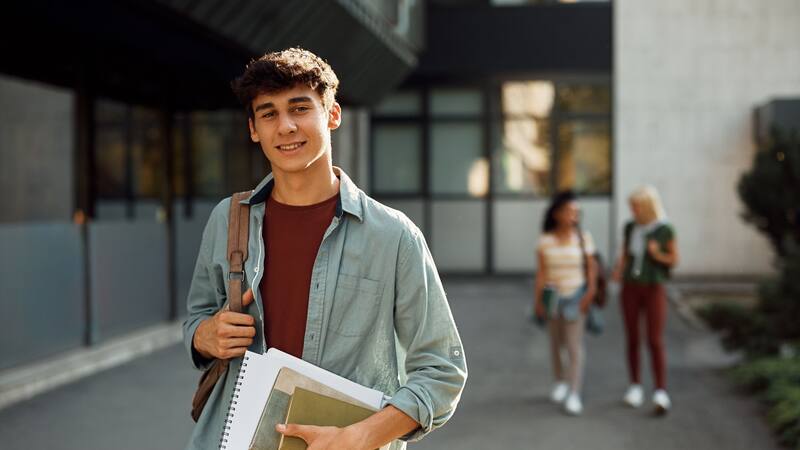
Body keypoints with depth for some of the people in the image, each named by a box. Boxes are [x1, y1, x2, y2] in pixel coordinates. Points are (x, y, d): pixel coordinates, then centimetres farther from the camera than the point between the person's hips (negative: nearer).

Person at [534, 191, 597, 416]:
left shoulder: (583, 238, -5)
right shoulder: (545, 240, -4)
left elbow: (591, 267, -2)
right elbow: (541, 272, -4)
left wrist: (590, 293, -11)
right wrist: (537, 300, -9)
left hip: (576, 296, -2)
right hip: (554, 296, 2)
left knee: (574, 344, -9)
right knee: (555, 342, 13)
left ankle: (574, 394, -9)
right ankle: (560, 382, 34)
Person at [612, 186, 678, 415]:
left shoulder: (665, 230, -8)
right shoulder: (630, 227, 2)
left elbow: (675, 259, -1)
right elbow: (624, 255, 10)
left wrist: (658, 255, -21)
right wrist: (618, 271, -11)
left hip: (654, 289, -3)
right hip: (630, 288, 4)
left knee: (655, 342, -10)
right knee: (632, 340, 6)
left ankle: (661, 394, -10)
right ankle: (635, 387, 19)